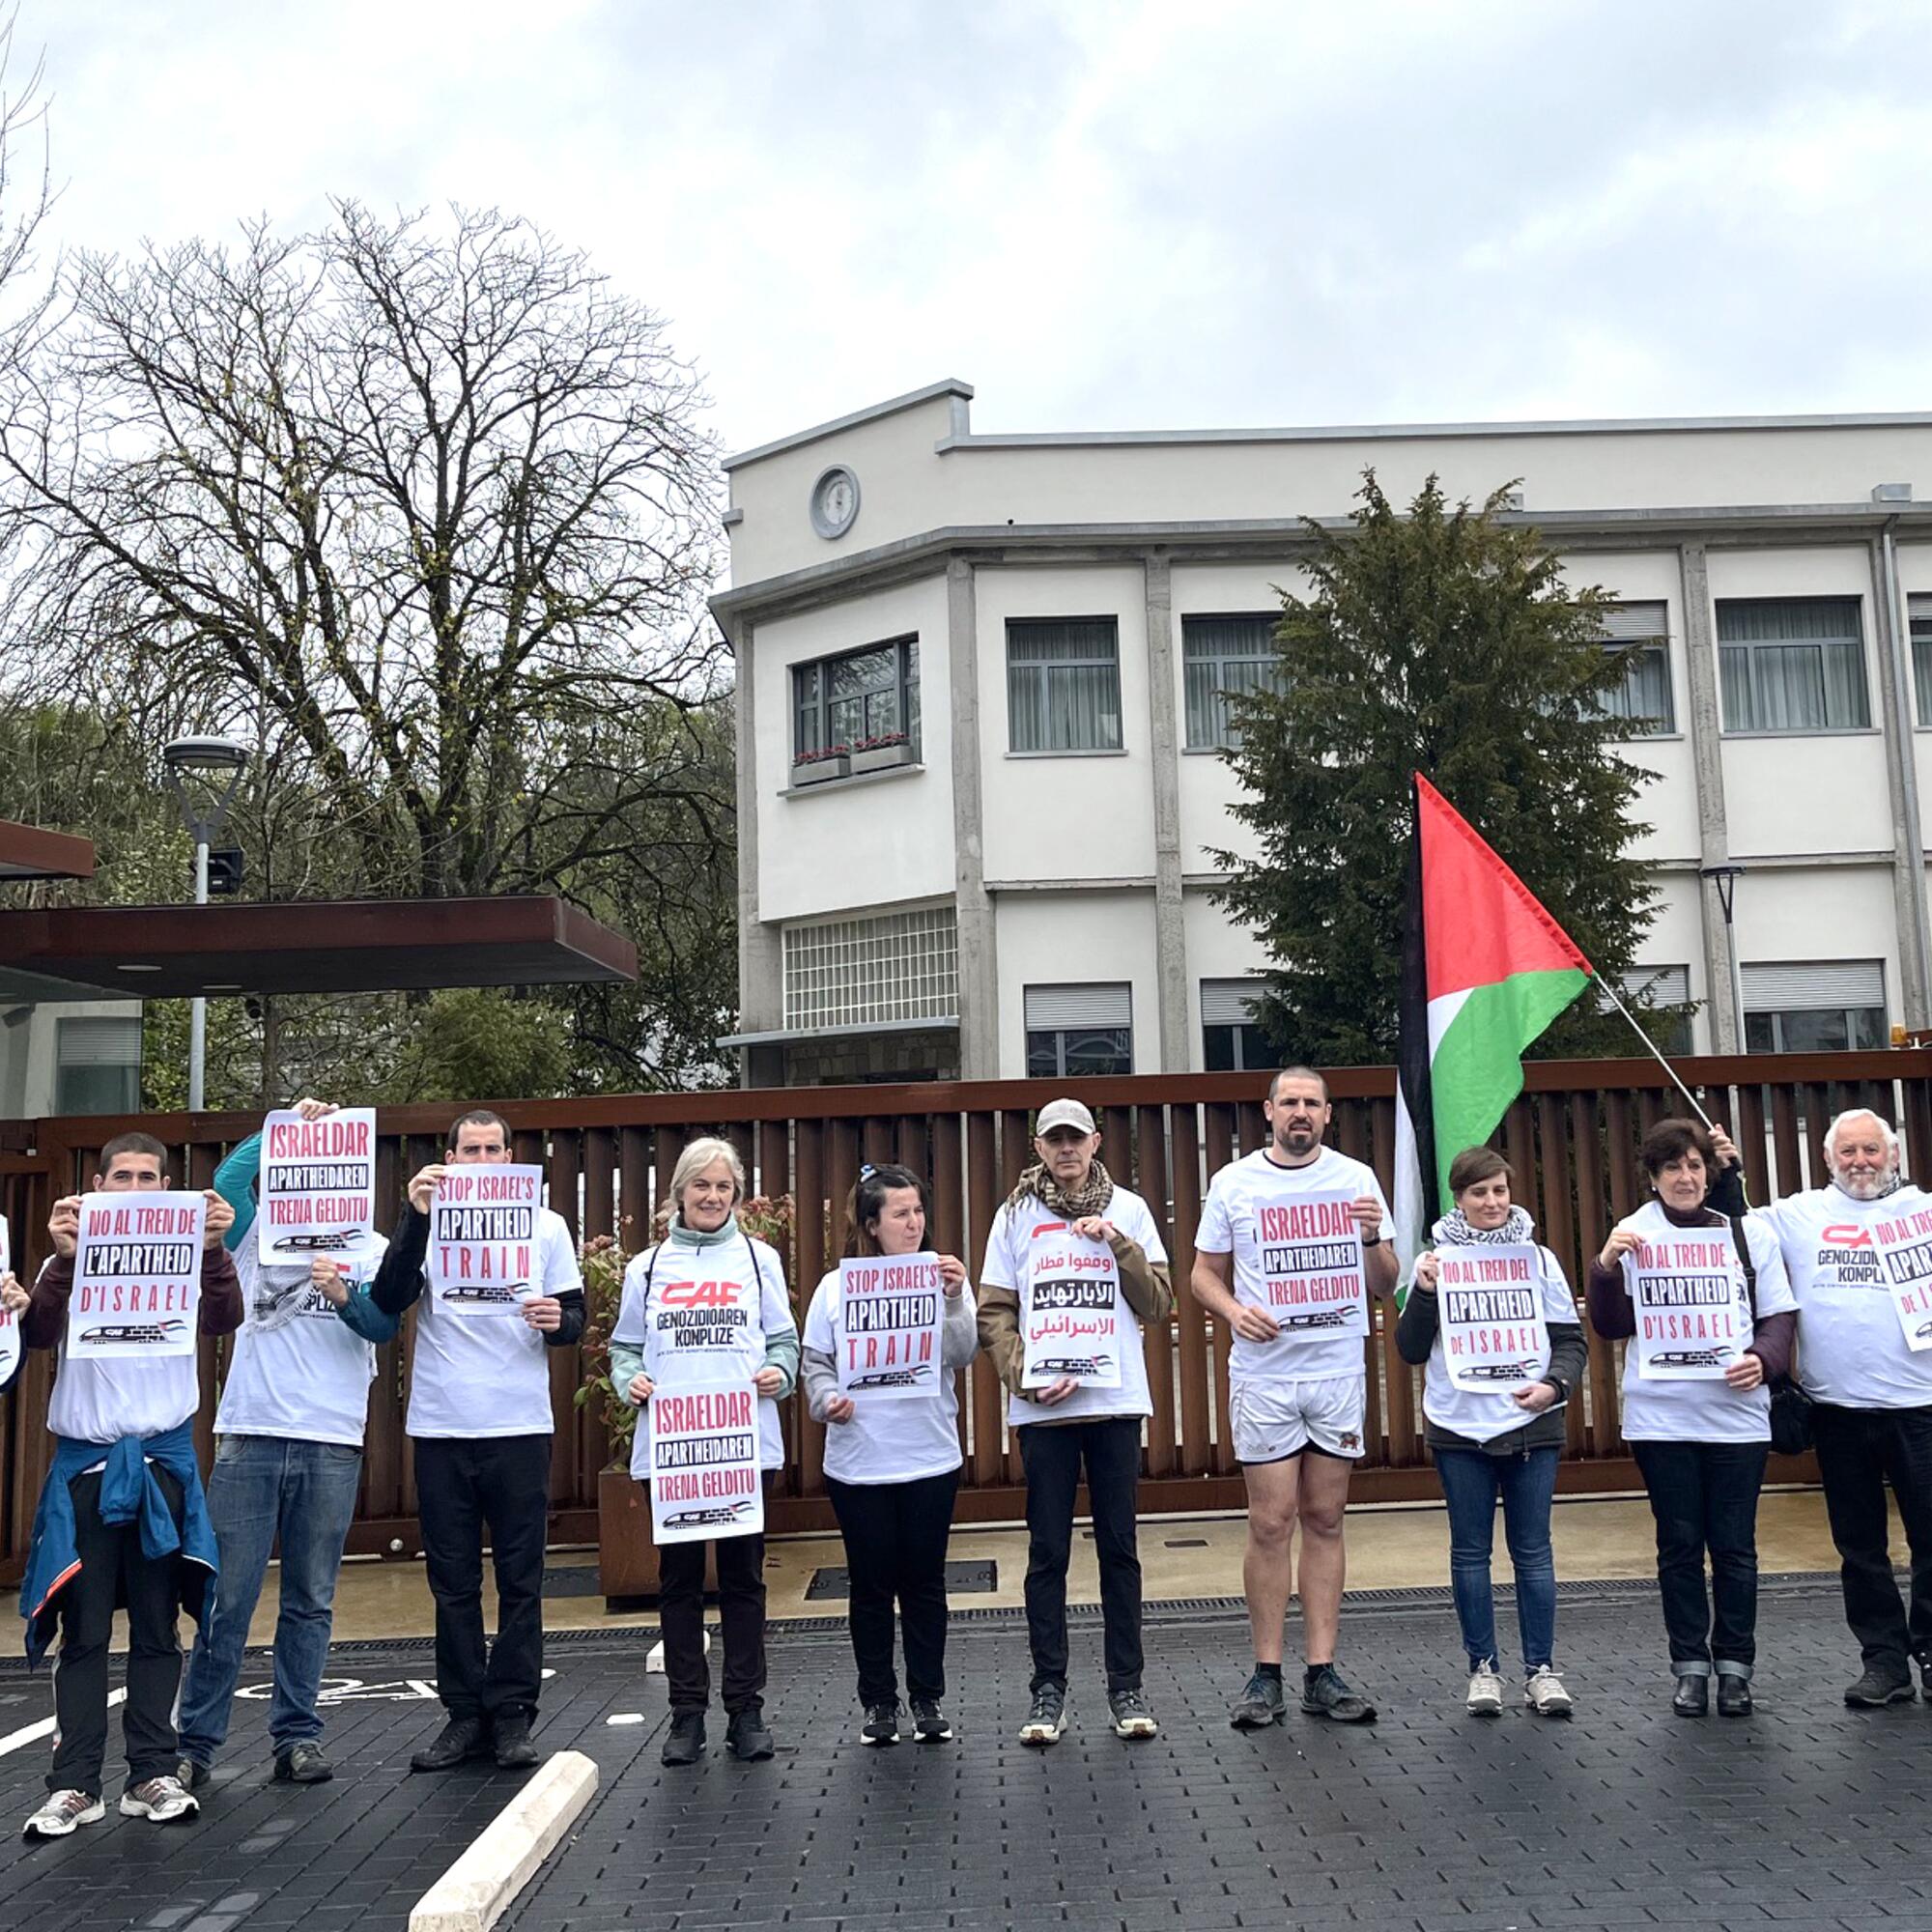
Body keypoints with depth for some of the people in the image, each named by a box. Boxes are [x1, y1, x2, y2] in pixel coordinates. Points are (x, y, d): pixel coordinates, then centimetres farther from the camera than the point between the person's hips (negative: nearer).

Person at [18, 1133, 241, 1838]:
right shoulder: (70, 1262, 5)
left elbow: (223, 1321, -12)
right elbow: (38, 1336, -10)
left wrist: (215, 1251, -30)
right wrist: (64, 1262, -27)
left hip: (163, 1457, 1)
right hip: (85, 1459, 0)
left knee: (157, 1627, 5)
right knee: (83, 1630, 2)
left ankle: (153, 1774, 12)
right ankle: (74, 1784, 8)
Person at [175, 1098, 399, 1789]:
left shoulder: (368, 1251, 10)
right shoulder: (257, 1239, 11)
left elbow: (385, 1326, -5)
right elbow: (227, 1179, -8)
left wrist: (343, 1294, -24)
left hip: (332, 1444, 0)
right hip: (250, 1435, 0)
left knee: (310, 1601, 7)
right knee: (227, 1597, -1)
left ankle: (297, 1736, 15)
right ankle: (195, 1741, 8)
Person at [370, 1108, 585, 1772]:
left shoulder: (546, 1226, 7)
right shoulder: (425, 1222, 5)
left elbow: (576, 1316, 7)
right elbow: (389, 1300, -9)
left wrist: (556, 1321, -16)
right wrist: (416, 1217, -19)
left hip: (521, 1425, 0)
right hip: (441, 1425, 1)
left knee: (520, 1577, 2)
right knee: (452, 1580, 8)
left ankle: (511, 1712, 11)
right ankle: (464, 1713, 17)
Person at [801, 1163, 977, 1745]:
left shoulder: (943, 1278, 1)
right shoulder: (836, 1287, 0)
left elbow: (962, 1355, -9)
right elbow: (816, 1362, 4)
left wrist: (954, 1299, -24)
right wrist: (826, 1401, -15)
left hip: (929, 1458, 0)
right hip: (857, 1462, 0)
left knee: (925, 1580, 8)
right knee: (871, 1584, 8)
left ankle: (929, 1698, 21)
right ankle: (878, 1701, 21)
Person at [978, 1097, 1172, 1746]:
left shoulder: (1128, 1209, 7)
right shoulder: (1017, 1215, 5)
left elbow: (1159, 1305, 2)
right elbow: (993, 1313, 2)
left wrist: (1117, 1244, -9)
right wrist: (1025, 1375, -12)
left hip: (1116, 1398, 1)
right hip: (1042, 1405, 0)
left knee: (1119, 1546, 6)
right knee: (1048, 1550, 3)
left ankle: (1127, 1686, 15)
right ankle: (1049, 1688, 12)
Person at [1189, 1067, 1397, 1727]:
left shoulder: (1356, 1179, 5)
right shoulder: (1233, 1182, 4)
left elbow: (1385, 1286, 5)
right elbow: (1204, 1274, 8)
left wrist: (1373, 1239, -15)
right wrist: (1235, 1311, -12)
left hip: (1338, 1372, 1)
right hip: (1263, 1375, -1)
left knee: (1325, 1520, 7)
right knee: (1271, 1523, 0)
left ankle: (1322, 1673, 14)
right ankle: (1266, 1674, 8)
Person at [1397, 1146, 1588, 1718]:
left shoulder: (1538, 1258, 5)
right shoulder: (1435, 1261, 3)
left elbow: (1571, 1339, 6)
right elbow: (1411, 1349, 2)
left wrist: (1555, 1384, -13)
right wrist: (1424, 1292, -13)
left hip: (1531, 1423, 0)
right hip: (1459, 1426, 0)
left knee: (1532, 1550, 5)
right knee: (1470, 1551, 6)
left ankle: (1541, 1668, 14)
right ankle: (1482, 1668, 15)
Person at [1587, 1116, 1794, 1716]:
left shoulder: (1751, 1232, 4)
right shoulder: (1634, 1234, 1)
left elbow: (1779, 1316, 7)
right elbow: (1611, 1327, 1)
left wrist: (1762, 1360, -13)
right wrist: (1606, 1267, -16)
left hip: (1736, 1413, 1)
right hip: (1661, 1417, 0)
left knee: (1734, 1546, 6)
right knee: (1679, 1544, 8)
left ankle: (1735, 1665, 20)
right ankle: (1690, 1665, 18)